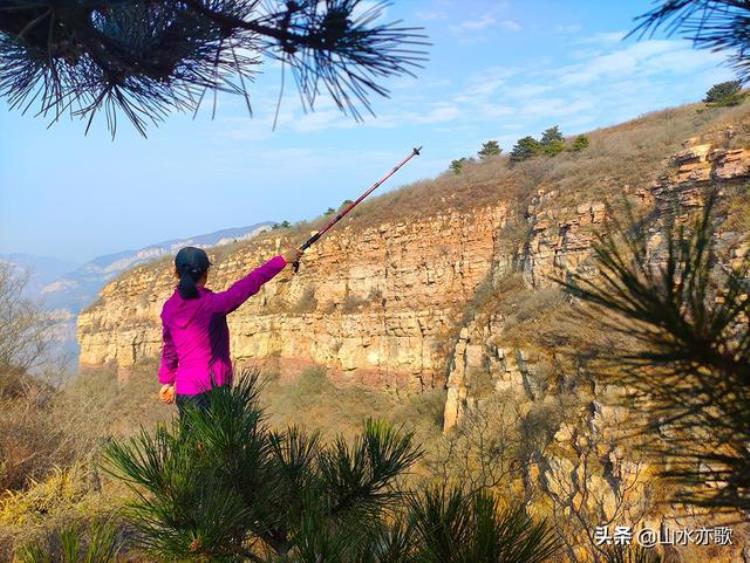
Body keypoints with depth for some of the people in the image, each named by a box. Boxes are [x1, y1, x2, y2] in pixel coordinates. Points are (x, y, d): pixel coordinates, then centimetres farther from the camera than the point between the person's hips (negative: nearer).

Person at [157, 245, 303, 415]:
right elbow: (250, 283, -8)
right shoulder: (212, 303, -15)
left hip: (184, 391, 6)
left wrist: (167, 381, 28)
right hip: (212, 390, -6)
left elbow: (169, 349, 15)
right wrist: (283, 259, 2)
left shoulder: (169, 308, 3)